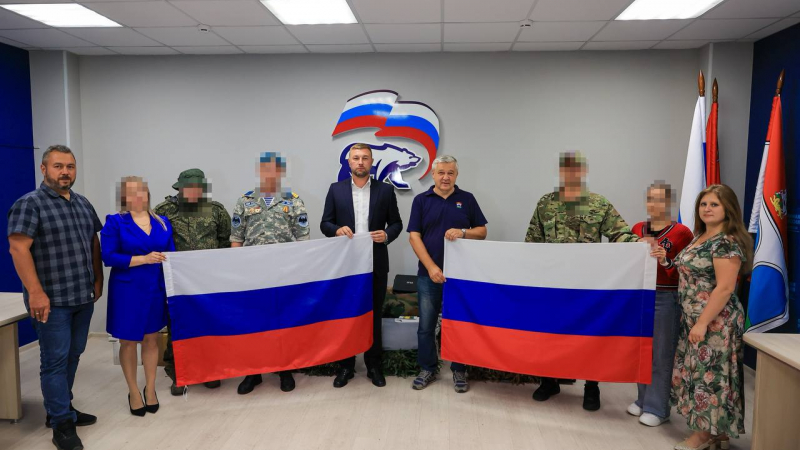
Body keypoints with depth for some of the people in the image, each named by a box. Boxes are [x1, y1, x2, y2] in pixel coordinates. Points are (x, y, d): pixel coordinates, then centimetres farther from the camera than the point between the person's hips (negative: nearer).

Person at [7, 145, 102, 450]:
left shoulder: (83, 204, 12)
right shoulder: (29, 204, -9)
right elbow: (18, 248, -16)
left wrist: (98, 280, 15)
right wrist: (36, 293, -21)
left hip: (83, 297, 7)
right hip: (52, 299, -7)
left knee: (72, 356, 15)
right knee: (55, 360, 0)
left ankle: (60, 409, 29)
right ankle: (62, 424, 9)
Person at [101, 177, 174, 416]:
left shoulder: (162, 222, 7)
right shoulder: (115, 222, -5)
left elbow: (171, 253, 9)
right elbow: (108, 257, -12)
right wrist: (143, 259, -19)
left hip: (156, 289, 3)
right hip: (127, 290, -3)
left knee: (151, 339, 12)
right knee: (128, 341, 8)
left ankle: (150, 389, 27)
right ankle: (133, 392, 25)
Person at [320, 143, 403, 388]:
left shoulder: (385, 190, 3)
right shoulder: (336, 189, 4)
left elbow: (396, 223, 6)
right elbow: (325, 223, 4)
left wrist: (387, 235, -14)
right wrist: (337, 230, -17)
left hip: (376, 263, 0)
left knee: (374, 315, 9)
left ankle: (373, 364, 22)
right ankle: (345, 365, 21)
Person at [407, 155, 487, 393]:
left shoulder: (467, 199, 5)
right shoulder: (421, 200, 2)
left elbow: (482, 231, 6)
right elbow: (414, 237, -4)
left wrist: (463, 233, -16)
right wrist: (431, 267, -14)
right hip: (429, 273, 0)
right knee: (426, 325, 7)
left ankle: (459, 370, 22)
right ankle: (427, 369, 22)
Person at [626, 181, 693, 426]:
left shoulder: (681, 232, -8)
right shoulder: (638, 229, 8)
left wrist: (666, 261, -25)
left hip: (666, 299, -5)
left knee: (661, 354, 2)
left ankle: (657, 408, 14)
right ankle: (643, 399, 27)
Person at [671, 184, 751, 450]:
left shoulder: (727, 242, -16)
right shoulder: (700, 237, 12)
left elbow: (725, 288, -22)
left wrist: (702, 323, -23)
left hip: (715, 320, -9)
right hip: (693, 318, 9)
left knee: (709, 373, -1)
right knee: (695, 371, 13)